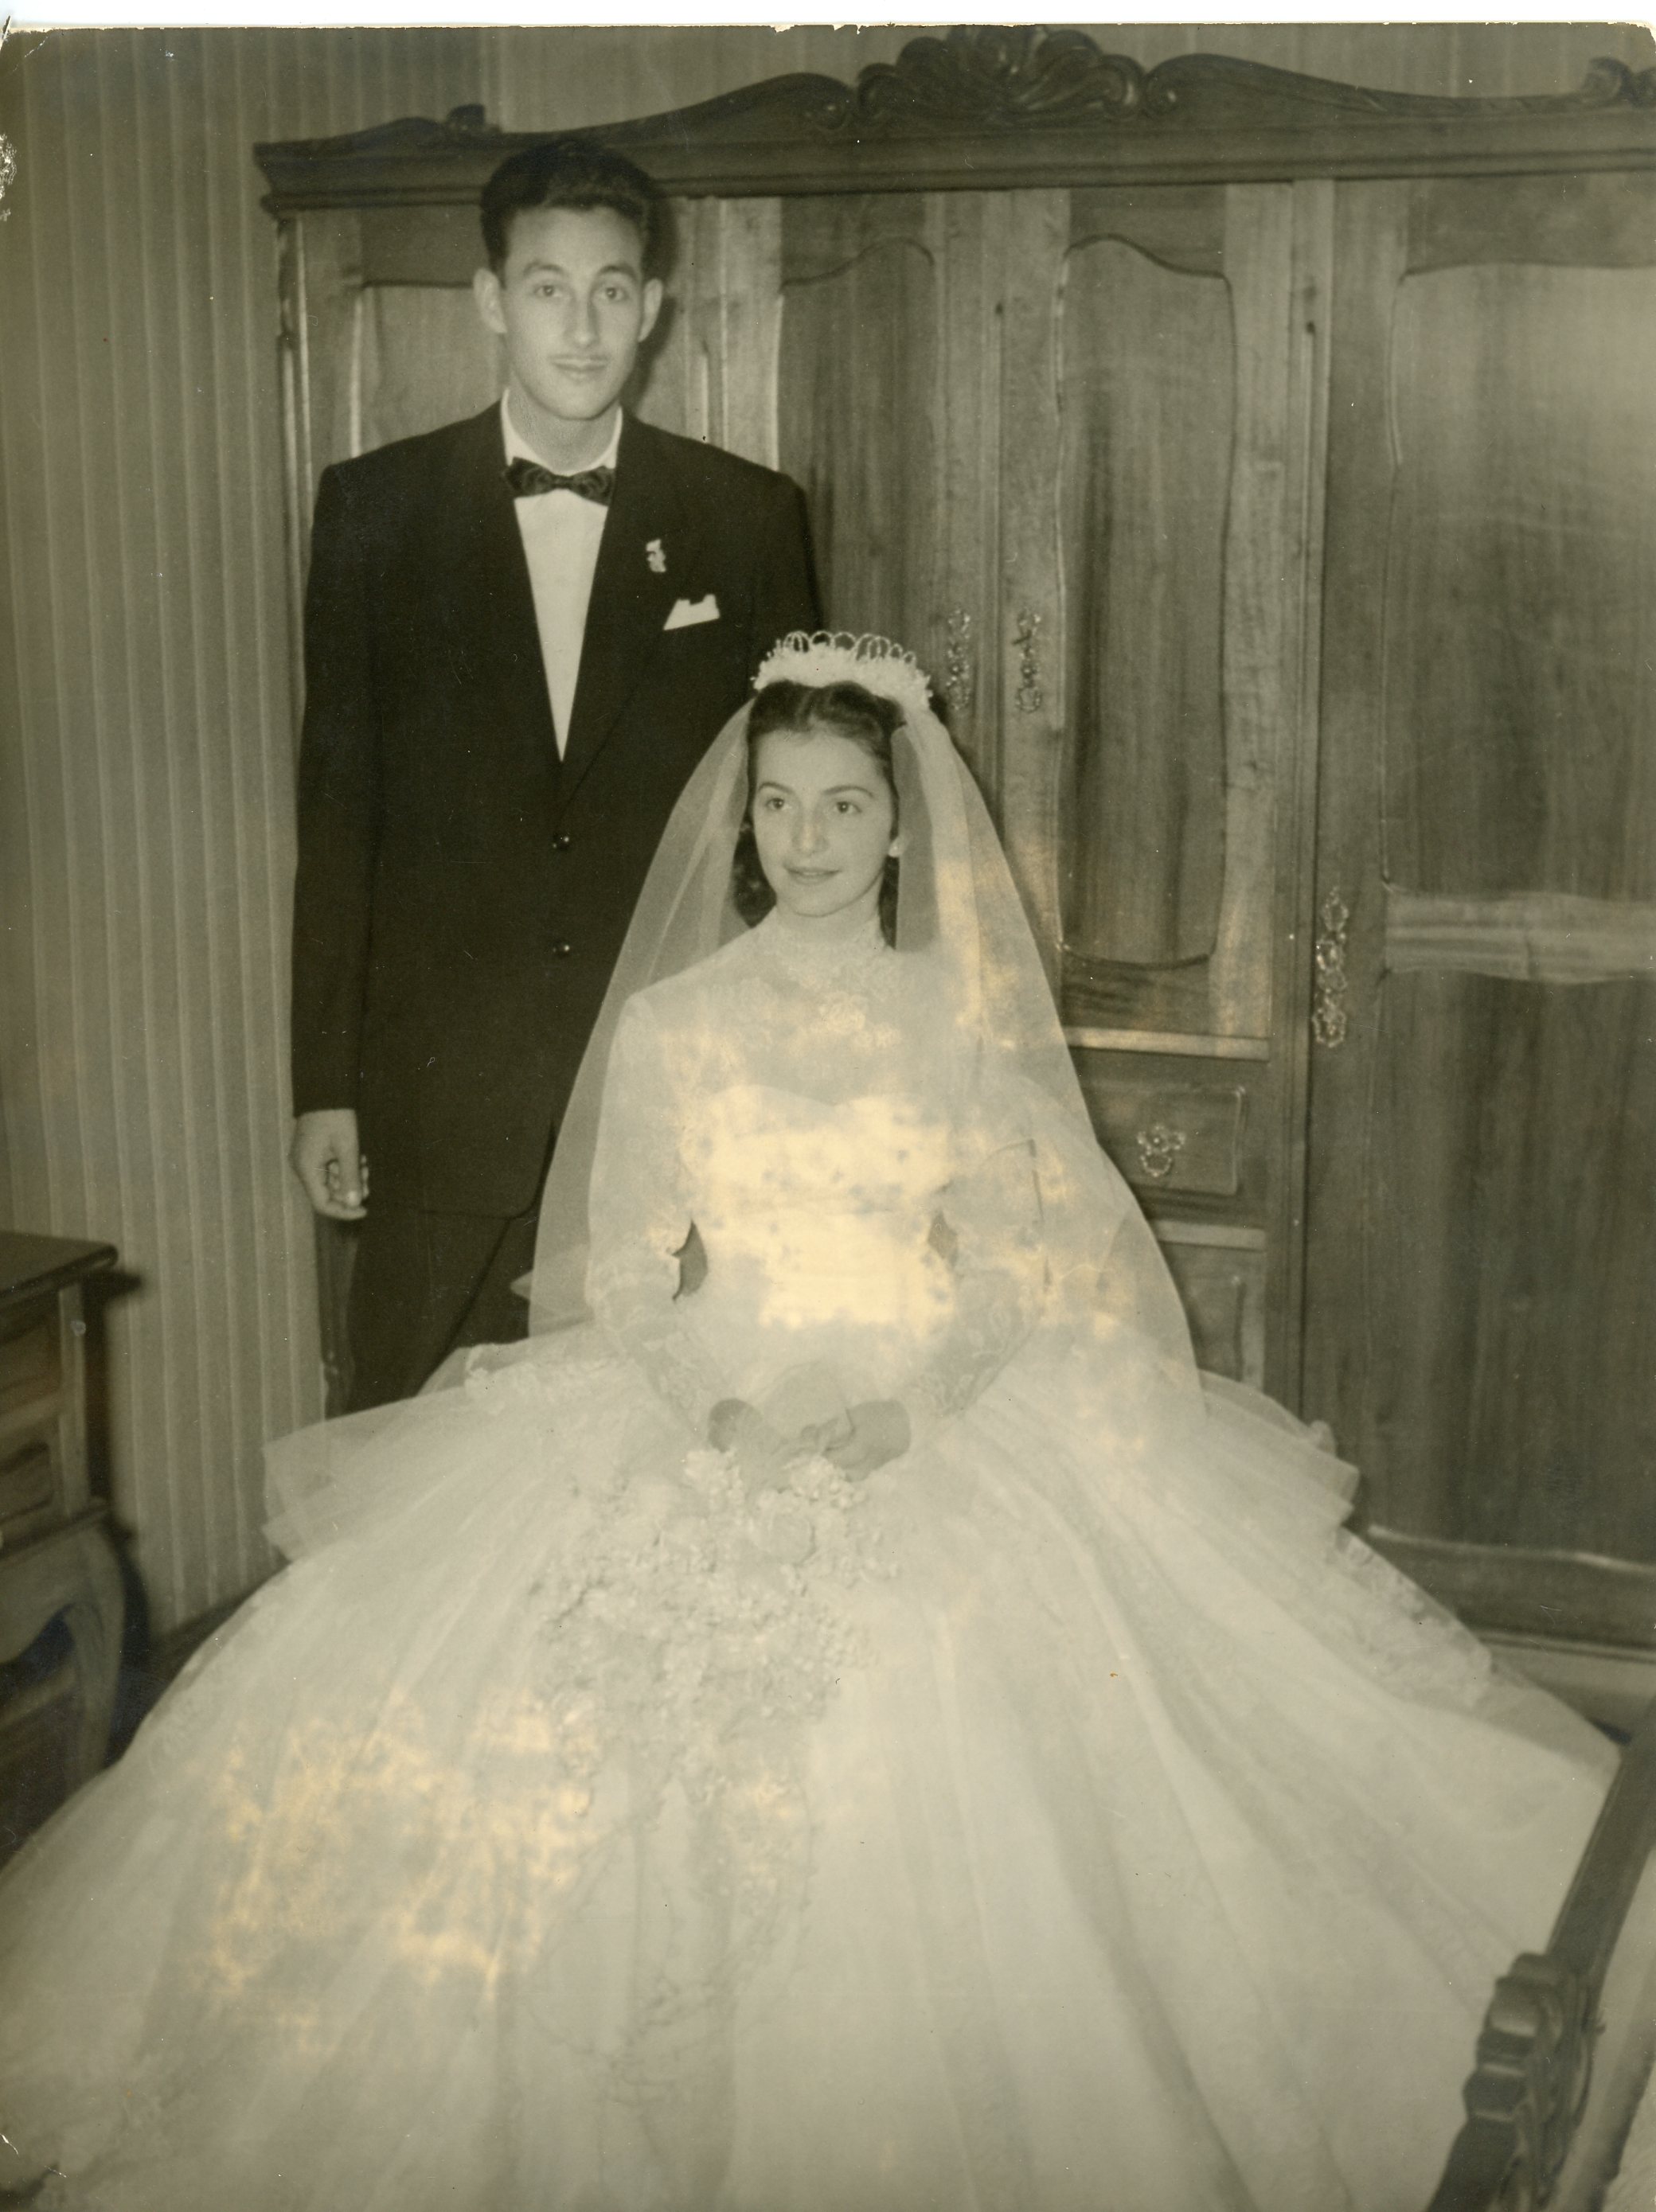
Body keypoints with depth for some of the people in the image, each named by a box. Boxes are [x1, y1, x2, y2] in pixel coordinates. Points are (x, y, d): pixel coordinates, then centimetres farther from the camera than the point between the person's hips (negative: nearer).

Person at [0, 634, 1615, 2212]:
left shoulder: (967, 1022, 7)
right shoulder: (668, 1023, 7)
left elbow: (1024, 1263, 3)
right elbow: (621, 1270, 5)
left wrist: (913, 1404, -14)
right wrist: (711, 1406, -13)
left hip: (943, 1424, 0)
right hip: (705, 1419, 1)